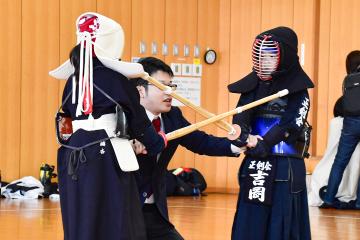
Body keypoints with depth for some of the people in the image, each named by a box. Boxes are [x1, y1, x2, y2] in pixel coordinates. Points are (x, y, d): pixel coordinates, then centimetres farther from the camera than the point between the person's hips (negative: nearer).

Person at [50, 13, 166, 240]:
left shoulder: (73, 80, 11)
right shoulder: (116, 79, -6)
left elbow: (68, 116, 15)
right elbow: (137, 119, 1)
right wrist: (157, 143, 18)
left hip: (75, 157, 6)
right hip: (107, 157, -6)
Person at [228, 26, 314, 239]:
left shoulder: (298, 90, -4)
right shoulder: (253, 85, 8)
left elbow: (290, 125, -14)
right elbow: (241, 116, -5)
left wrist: (261, 145, -25)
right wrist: (244, 136, -26)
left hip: (286, 168, -4)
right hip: (254, 166, 4)